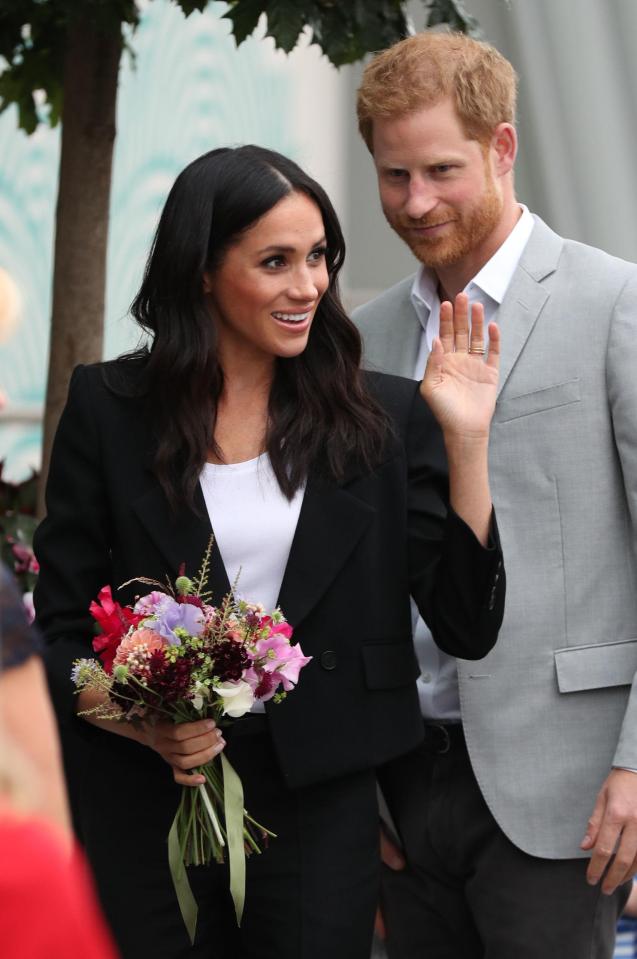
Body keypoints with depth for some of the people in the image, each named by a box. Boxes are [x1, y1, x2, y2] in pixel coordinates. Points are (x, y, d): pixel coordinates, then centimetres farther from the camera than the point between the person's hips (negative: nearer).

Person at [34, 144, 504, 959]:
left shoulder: (384, 418, 1)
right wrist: (141, 722, -16)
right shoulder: (110, 407, -1)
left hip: (320, 803, 1)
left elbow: (466, 627, -3)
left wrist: (467, 439, -10)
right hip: (148, 804, 0)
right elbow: (59, 626, 2)